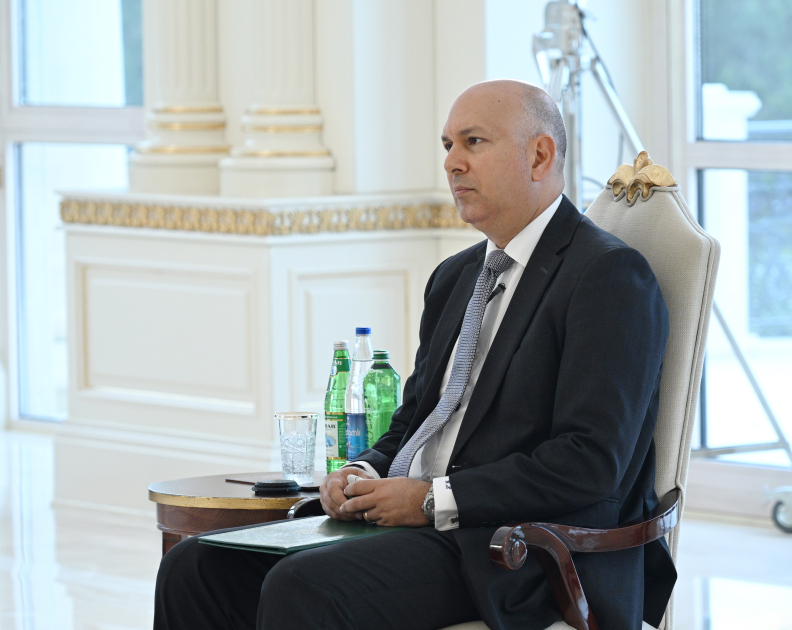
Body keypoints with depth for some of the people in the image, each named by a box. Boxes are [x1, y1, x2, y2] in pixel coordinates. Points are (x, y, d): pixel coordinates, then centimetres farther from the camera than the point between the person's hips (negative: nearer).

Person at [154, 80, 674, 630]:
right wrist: (366, 474, 3)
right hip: (412, 520, 9)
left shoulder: (611, 275, -8)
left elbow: (590, 461, -17)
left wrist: (434, 500, -16)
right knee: (195, 569, -7)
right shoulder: (455, 278, 21)